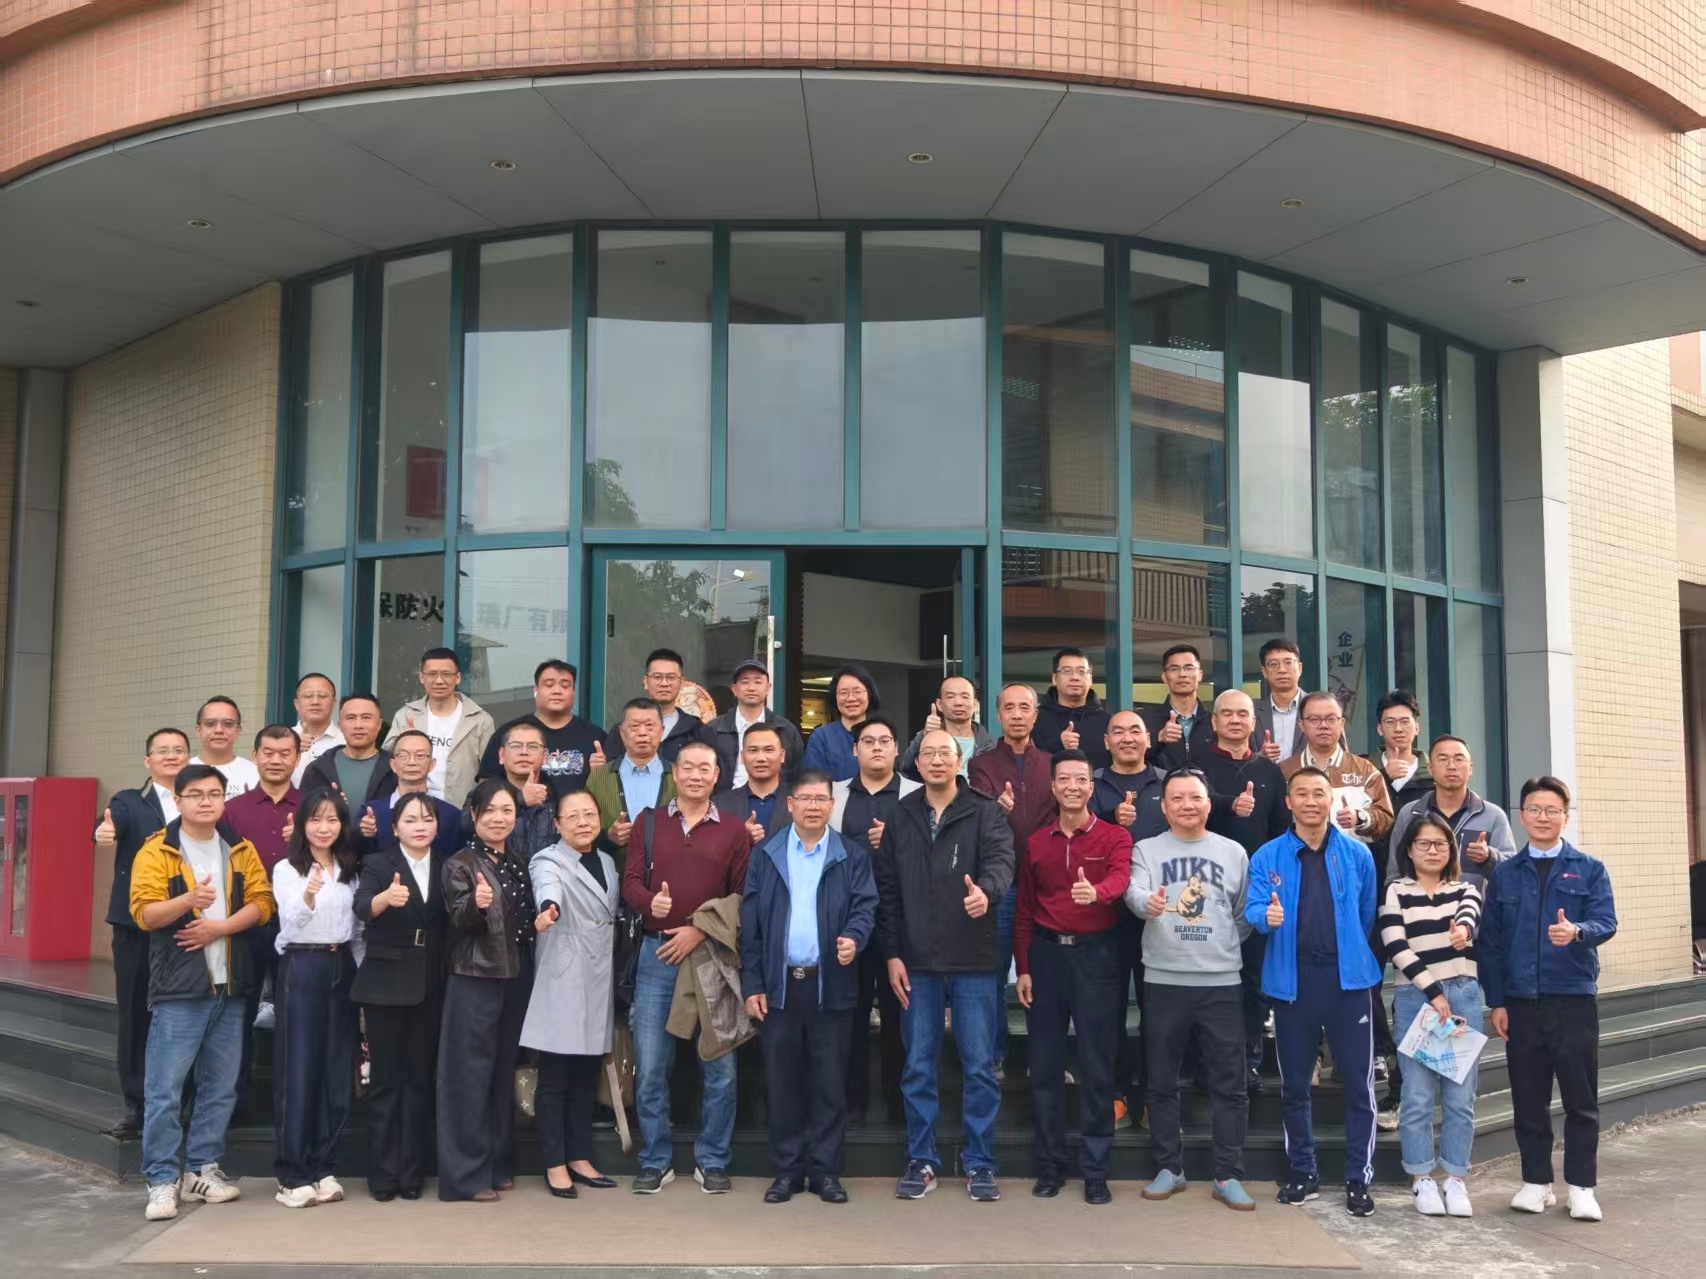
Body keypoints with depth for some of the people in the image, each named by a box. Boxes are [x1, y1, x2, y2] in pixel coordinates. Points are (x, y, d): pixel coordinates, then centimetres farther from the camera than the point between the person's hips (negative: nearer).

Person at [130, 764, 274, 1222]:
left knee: (220, 1088, 10)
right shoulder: (156, 851, -2)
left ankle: (202, 1169, 22)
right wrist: (189, 900, -28)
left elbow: (261, 903, 3)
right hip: (179, 988, -4)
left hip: (230, 987, 4)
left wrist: (220, 927, -13)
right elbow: (144, 913, -11)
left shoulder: (241, 850, 10)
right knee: (164, 1090, -5)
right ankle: (163, 1179, 5)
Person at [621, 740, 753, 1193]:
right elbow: (631, 881, 4)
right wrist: (650, 901, -18)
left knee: (719, 1066, 3)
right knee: (650, 1065, 4)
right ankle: (655, 1161, 17)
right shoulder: (649, 822, 9)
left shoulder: (734, 831, 4)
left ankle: (712, 1162, 17)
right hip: (657, 953, 1)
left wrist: (701, 930, -11)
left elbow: (743, 896, 0)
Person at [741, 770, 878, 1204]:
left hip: (831, 985, -1)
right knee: (781, 1082, 6)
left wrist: (854, 937, -24)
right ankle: (787, 1171, 16)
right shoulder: (765, 856, 7)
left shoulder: (852, 856, 6)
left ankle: (825, 1171, 14)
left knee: (829, 1082, 4)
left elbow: (865, 906, -1)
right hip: (779, 985, 1)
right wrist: (752, 984, -1)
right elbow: (750, 923, 5)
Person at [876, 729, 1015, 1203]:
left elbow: (1001, 859, -19)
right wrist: (892, 953, -1)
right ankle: (921, 1161, 21)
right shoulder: (901, 816, 6)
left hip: (974, 962, -2)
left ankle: (979, 1163, 17)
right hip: (916, 963, 2)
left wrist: (986, 889, -42)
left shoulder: (985, 813, -2)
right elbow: (887, 888, 5)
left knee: (980, 1067, 4)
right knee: (918, 1067, 9)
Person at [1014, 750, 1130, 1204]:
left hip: (1096, 954, -3)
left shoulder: (1115, 837, 0)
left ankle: (1095, 1169, 11)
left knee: (1097, 1065, 2)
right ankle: (1050, 1165, 17)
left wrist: (1095, 891, -43)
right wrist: (1023, 967, 6)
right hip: (1046, 954, 3)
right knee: (1045, 1064, 7)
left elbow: (1120, 880, -21)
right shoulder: (1036, 843, 10)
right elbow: (1024, 911, 12)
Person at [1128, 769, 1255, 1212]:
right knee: (1162, 1082, 7)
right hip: (1164, 981, 0)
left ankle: (1228, 1176, 12)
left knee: (1229, 1083, 3)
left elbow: (1245, 913, 11)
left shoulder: (1233, 852, 8)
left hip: (1222, 982, 1)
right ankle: (1169, 1168, 20)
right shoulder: (1147, 849, 3)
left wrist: (1227, 947, 1)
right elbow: (1133, 891, -16)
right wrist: (1148, 902, -36)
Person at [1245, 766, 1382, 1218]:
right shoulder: (1267, 857, 0)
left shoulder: (1357, 855, 2)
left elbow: (1366, 915, 10)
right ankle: (1303, 1173, 24)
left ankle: (1358, 1179, 12)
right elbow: (1253, 908, -10)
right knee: (1294, 1084, 10)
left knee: (1359, 1084, 1)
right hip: (1292, 980, 1)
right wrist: (1267, 916, -30)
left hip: (1347, 978, 0)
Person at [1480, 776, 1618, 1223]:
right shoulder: (1504, 875, 8)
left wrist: (1576, 932, -32)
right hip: (1521, 1002, 2)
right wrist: (1496, 1001, 0)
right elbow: (1490, 941, 6)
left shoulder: (1590, 870, 4)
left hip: (1574, 999, -1)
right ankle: (1536, 1181, 18)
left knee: (1581, 1098, 3)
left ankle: (1581, 1186, 14)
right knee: (1528, 1098, 7)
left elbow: (1606, 923, -10)